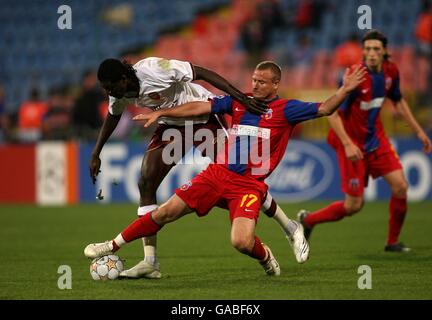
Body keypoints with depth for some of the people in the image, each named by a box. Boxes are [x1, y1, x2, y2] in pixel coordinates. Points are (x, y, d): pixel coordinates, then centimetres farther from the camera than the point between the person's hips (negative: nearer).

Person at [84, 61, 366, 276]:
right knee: (165, 213, 0)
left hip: (250, 185, -4)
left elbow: (323, 109, -9)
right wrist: (160, 113, 8)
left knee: (242, 242, -25)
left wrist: (344, 91, -25)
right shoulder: (239, 101, 11)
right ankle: (113, 246, 14)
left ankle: (266, 258, 11)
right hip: (218, 174, 4)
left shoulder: (285, 109, -1)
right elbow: (201, 107, 11)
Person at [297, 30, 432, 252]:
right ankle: (308, 220, 20)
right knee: (354, 205, -4)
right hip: (352, 142, -6)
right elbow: (332, 112, -23)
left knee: (400, 186, -5)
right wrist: (347, 144, -29)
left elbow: (398, 101, 16)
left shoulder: (390, 72, -4)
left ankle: (392, 242, 13)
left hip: (376, 137, 6)